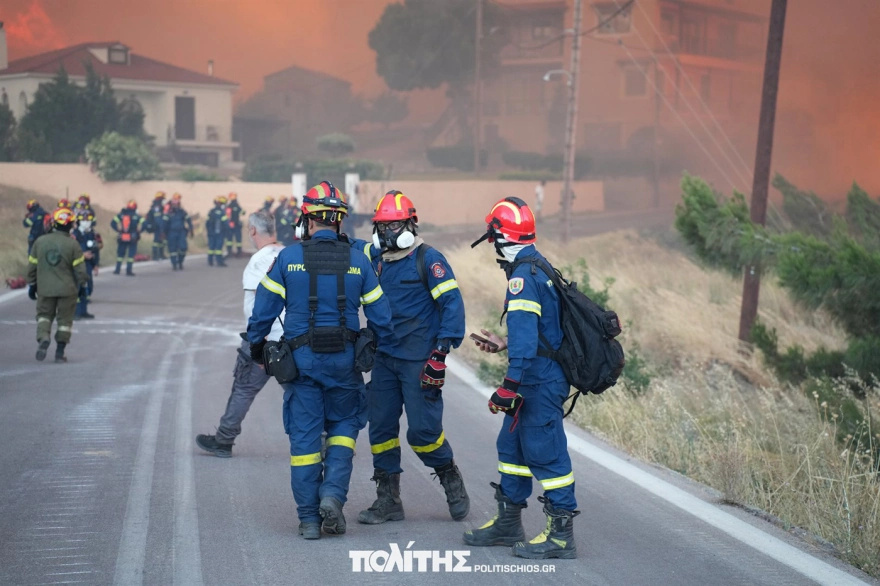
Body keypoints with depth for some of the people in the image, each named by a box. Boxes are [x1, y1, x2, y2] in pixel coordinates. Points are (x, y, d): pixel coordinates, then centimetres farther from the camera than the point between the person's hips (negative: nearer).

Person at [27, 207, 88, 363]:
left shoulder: (40, 241, -1)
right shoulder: (72, 244, -10)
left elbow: (32, 266, 5)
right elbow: (80, 269, -8)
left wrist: (31, 284, 17)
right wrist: (82, 285, 9)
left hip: (45, 288, 2)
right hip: (67, 289, -2)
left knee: (44, 314, 16)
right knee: (64, 319, 9)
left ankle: (43, 338, -11)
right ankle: (60, 352, 10)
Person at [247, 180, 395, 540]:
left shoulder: (289, 258, -4)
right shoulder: (358, 261, 0)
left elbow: (263, 310, -1)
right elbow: (380, 315, 5)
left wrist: (256, 348, 14)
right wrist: (380, 351, 20)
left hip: (301, 359, -1)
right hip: (344, 360, 1)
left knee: (304, 435, 6)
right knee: (344, 425, 17)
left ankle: (309, 519, 9)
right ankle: (333, 494, -3)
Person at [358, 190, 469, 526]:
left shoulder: (428, 260, -8)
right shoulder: (379, 263, 12)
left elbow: (452, 304, -13)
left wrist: (441, 351, -18)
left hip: (418, 360, -6)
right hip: (384, 359, 7)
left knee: (423, 429, -7)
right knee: (380, 428, 5)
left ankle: (452, 482, 18)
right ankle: (388, 501, 14)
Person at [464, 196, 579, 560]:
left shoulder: (523, 276, -18)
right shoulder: (540, 267, 13)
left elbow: (525, 335, -26)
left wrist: (510, 385, -27)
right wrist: (504, 344, 31)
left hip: (539, 379, -10)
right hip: (543, 376, 10)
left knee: (544, 451, -6)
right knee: (512, 445, 18)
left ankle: (561, 534, -1)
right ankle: (508, 522, 28)